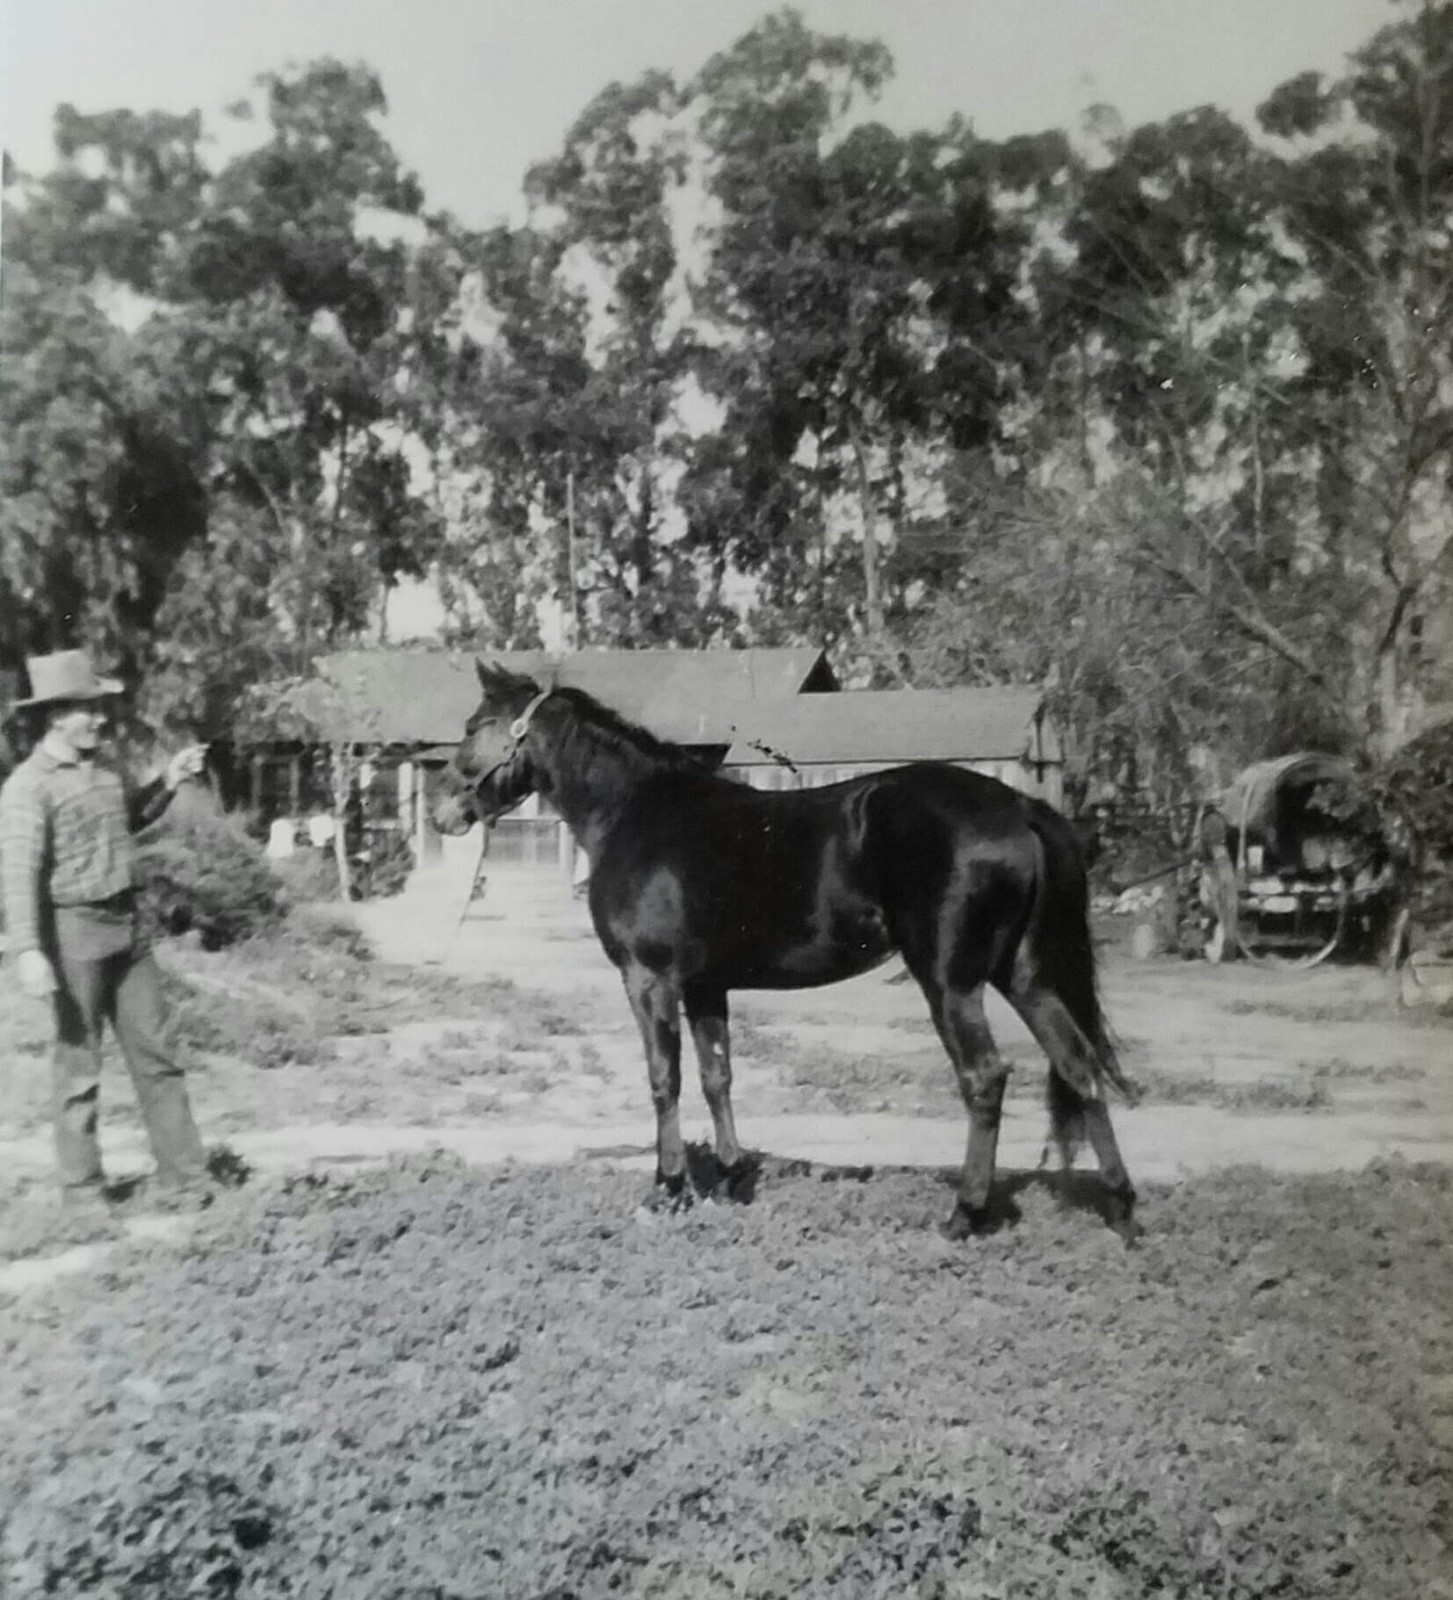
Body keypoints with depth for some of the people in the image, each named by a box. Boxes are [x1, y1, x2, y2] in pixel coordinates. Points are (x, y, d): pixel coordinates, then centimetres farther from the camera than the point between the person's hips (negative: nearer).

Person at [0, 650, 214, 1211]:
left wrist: (167, 782, 14)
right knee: (79, 1067, 3)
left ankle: (183, 1182, 14)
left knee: (154, 1054, 8)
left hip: (126, 927, 7)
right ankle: (82, 1192, 17)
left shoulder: (99, 769, 10)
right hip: (73, 932, -7)